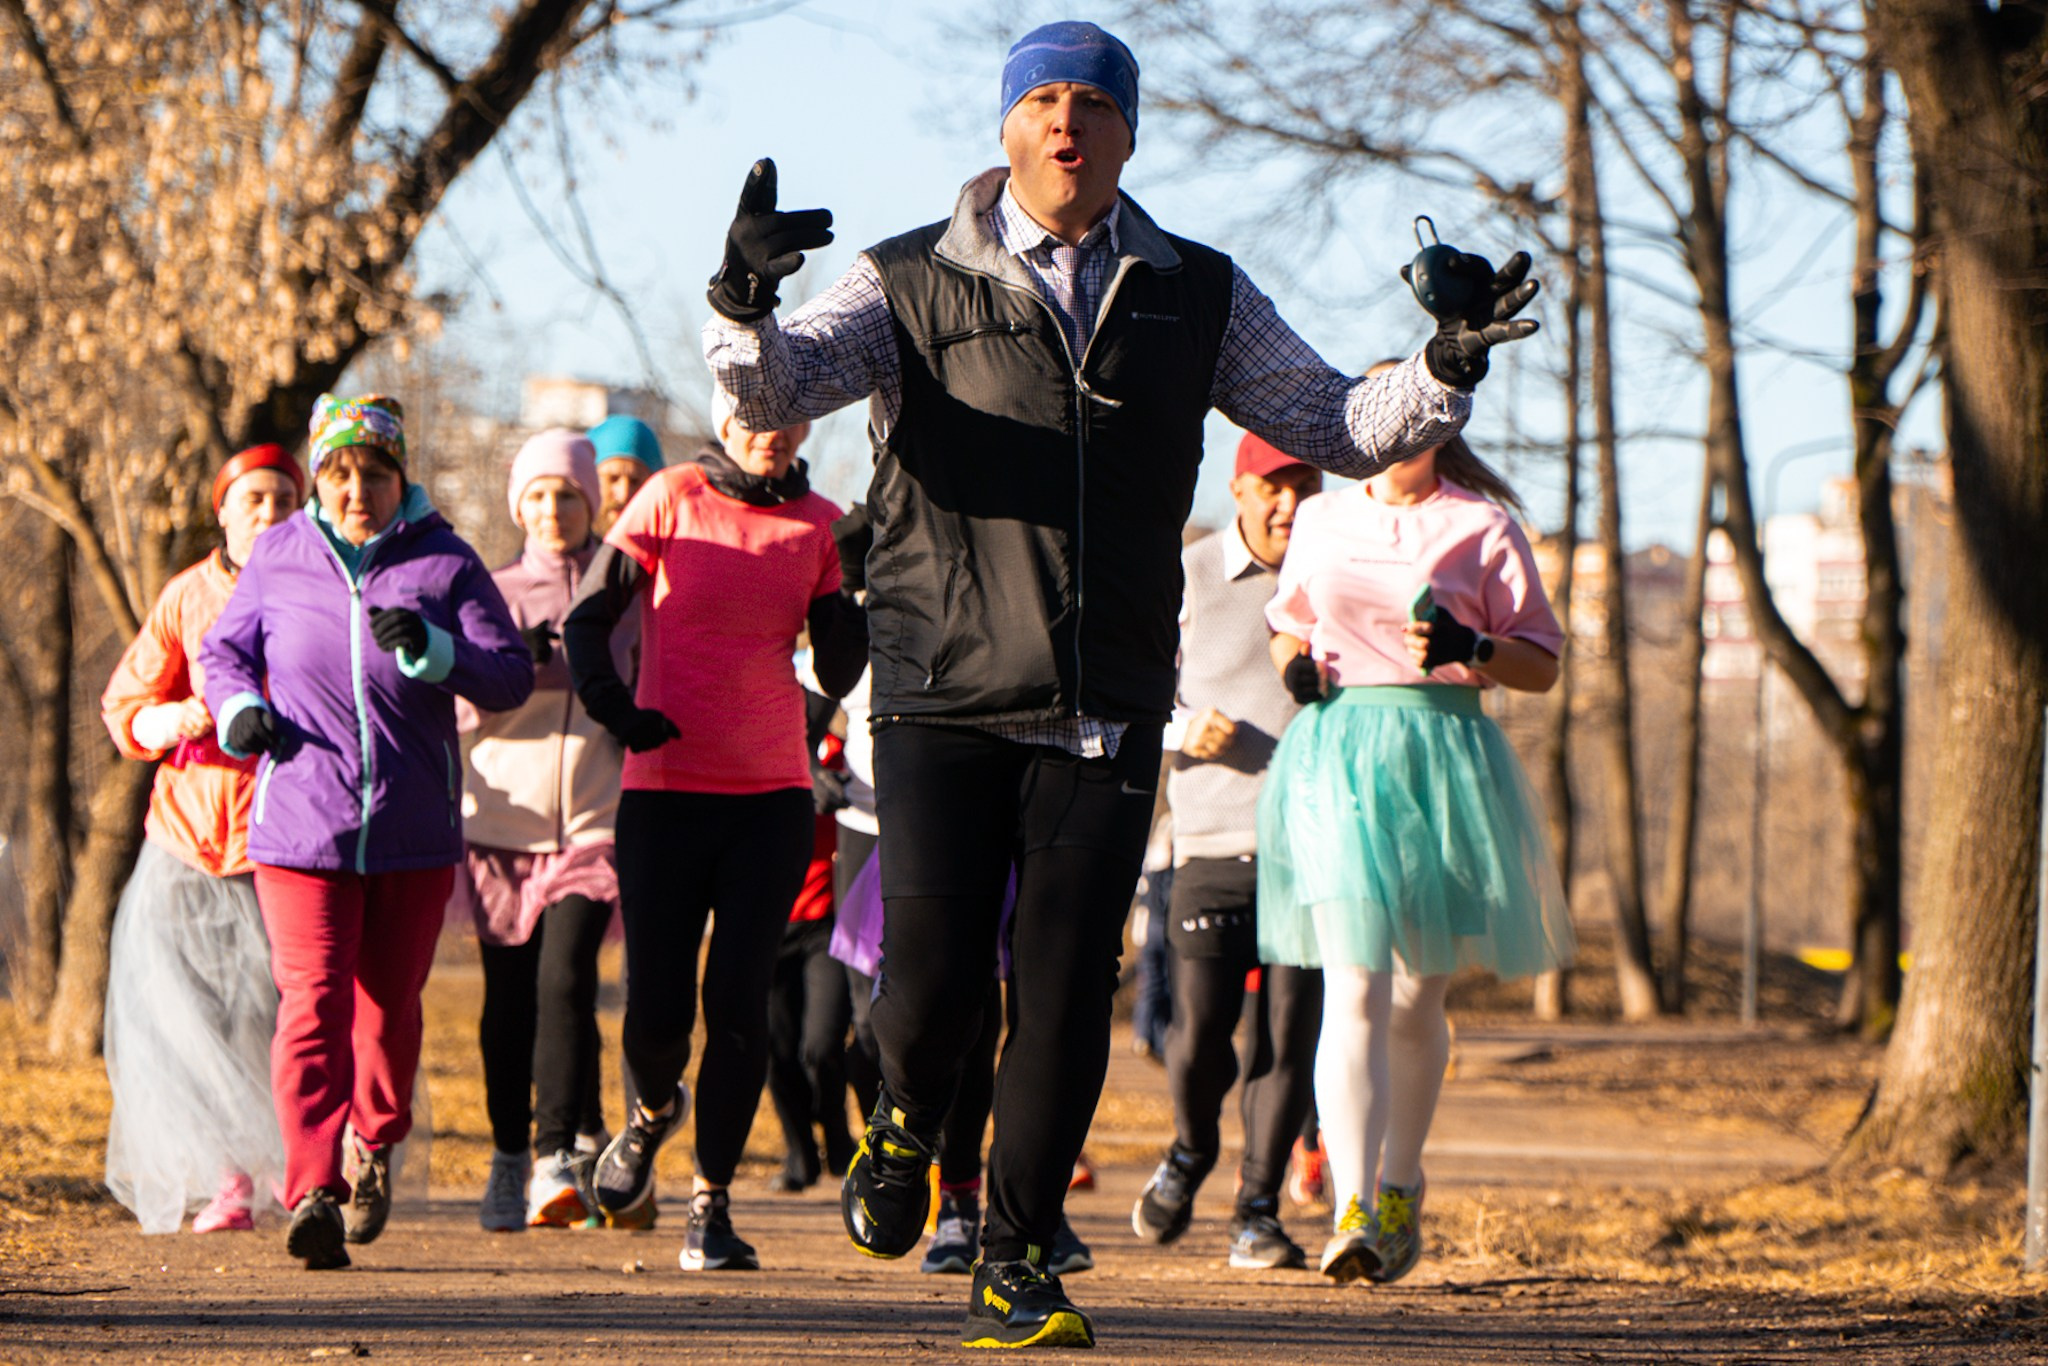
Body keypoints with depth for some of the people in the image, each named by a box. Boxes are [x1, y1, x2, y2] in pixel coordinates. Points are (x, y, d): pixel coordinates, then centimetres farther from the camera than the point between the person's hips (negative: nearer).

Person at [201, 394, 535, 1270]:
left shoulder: (445, 564, 1)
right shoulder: (279, 558, 4)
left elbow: (511, 678, -4)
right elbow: (222, 651, 17)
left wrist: (430, 647, -21)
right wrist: (238, 709, -4)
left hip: (414, 831, 1)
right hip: (300, 826, -1)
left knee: (389, 1001, 13)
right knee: (312, 1002, -14)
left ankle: (372, 1148, 38)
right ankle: (313, 1189, -20)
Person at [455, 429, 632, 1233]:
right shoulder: (492, 594, 8)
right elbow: (463, 711, 0)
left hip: (593, 824, -1)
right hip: (503, 818, 1)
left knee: (565, 979, -17)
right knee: (508, 996, 3)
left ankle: (562, 1158, -18)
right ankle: (509, 1157, 19)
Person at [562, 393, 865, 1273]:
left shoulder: (819, 526, 6)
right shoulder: (672, 500, 0)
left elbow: (837, 676, 4)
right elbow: (587, 620, 2)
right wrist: (619, 712, -13)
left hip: (773, 796, 1)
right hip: (665, 791, -1)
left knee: (737, 1002, -7)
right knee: (658, 1010, -2)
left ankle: (711, 1204, 3)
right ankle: (652, 1112, 32)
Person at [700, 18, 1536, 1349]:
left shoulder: (1198, 297, 11)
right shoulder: (913, 284, 4)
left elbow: (1342, 428, 11)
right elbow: (771, 389, -9)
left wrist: (1447, 366, -8)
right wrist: (745, 306, -32)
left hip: (1108, 713, 2)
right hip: (945, 692, -2)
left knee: (1067, 990, -3)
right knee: (933, 972, -10)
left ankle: (1017, 1264, 10)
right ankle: (908, 1125, 25)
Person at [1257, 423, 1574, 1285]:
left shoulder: (1482, 527, 4)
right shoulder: (1322, 519, 13)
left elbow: (1542, 665, 4)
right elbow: (1287, 622, 27)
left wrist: (1472, 650, -16)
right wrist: (1292, 661, 4)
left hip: (1442, 757, 0)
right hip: (1336, 754, 0)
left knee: (1415, 1002, 9)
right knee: (1354, 988, -15)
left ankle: (1401, 1186, 32)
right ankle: (1353, 1210, -24)